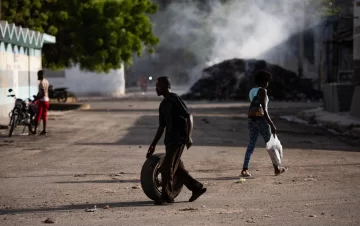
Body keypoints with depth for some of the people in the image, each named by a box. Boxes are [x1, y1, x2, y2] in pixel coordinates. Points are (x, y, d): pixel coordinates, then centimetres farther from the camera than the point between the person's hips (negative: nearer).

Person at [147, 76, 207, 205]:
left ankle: (167, 197, -4)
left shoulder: (175, 99, -9)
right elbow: (161, 127, 21)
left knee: (167, 167, -10)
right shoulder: (163, 105, 16)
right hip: (170, 139, 9)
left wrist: (189, 136, -22)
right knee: (176, 167, 10)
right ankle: (197, 188, 20)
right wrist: (153, 145, 20)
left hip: (179, 139, -9)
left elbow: (189, 116, -14)